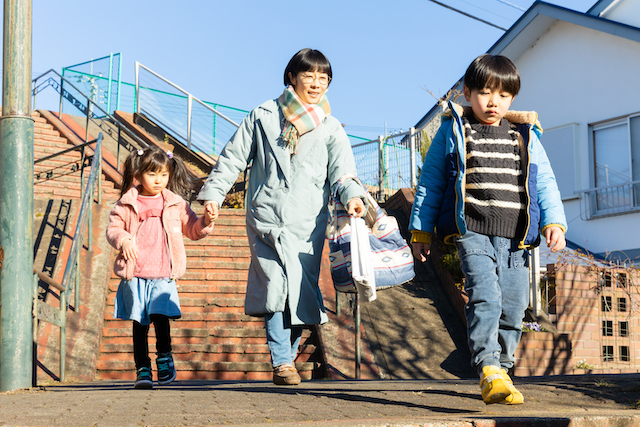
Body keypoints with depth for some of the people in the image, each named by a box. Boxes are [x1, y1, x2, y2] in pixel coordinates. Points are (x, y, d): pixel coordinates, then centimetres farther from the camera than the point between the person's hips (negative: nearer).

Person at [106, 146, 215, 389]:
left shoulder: (175, 204, 8)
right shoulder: (127, 204, 5)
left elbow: (192, 230, 13)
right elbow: (112, 228, 8)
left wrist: (206, 222, -6)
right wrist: (122, 239, -13)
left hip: (163, 276, 0)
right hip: (134, 275, 0)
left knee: (160, 315, -17)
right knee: (139, 323, 4)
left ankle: (165, 358, 3)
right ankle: (142, 369, 14)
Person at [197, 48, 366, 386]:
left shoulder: (330, 128, 14)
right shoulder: (264, 117, 10)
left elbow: (342, 171, 2)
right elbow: (233, 157, 13)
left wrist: (353, 195, -19)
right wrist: (213, 192, 6)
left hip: (308, 223, 2)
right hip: (266, 218, -2)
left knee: (301, 294, 0)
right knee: (275, 288, -14)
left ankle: (288, 356, 16)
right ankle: (282, 362, -10)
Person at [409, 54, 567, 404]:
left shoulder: (526, 136, 16)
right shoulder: (452, 130, 9)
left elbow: (544, 182, 14)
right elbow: (430, 181, 10)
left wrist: (554, 221, -1)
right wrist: (420, 230, 7)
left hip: (515, 236, 4)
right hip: (472, 231, -3)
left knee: (512, 307, 5)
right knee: (484, 297, -21)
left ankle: (501, 370, 19)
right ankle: (489, 371, -26)